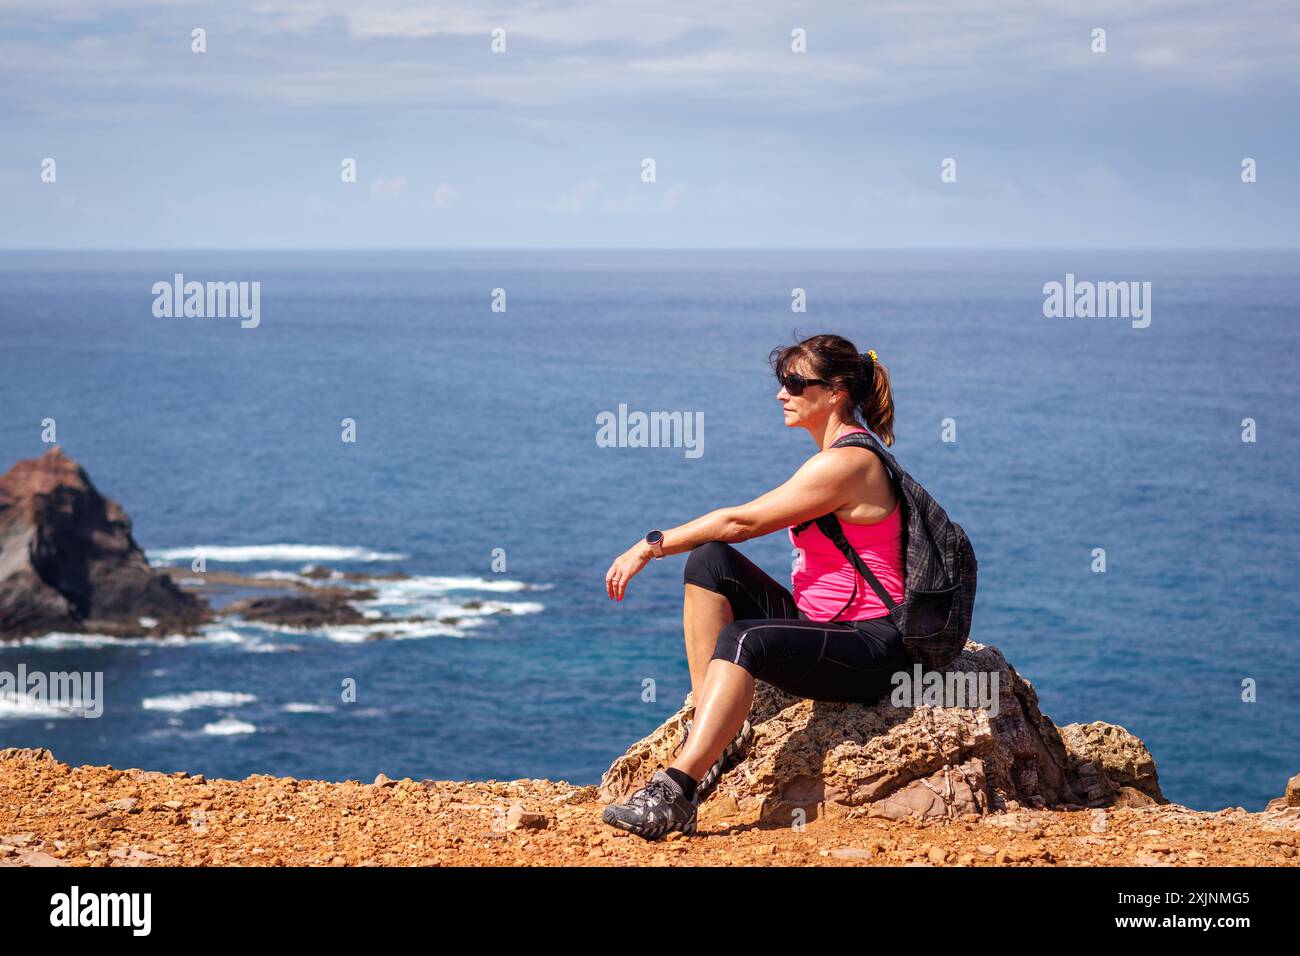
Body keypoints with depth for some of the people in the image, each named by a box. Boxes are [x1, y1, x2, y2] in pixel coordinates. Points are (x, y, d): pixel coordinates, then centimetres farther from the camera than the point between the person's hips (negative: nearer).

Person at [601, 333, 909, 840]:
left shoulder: (846, 463, -16)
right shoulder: (840, 454, 15)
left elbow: (740, 522, -16)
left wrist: (651, 546, -10)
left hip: (871, 648, -10)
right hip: (819, 624, 10)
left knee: (743, 640, -34)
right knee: (710, 561, -4)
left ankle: (674, 793, -41)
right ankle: (719, 729, -9)